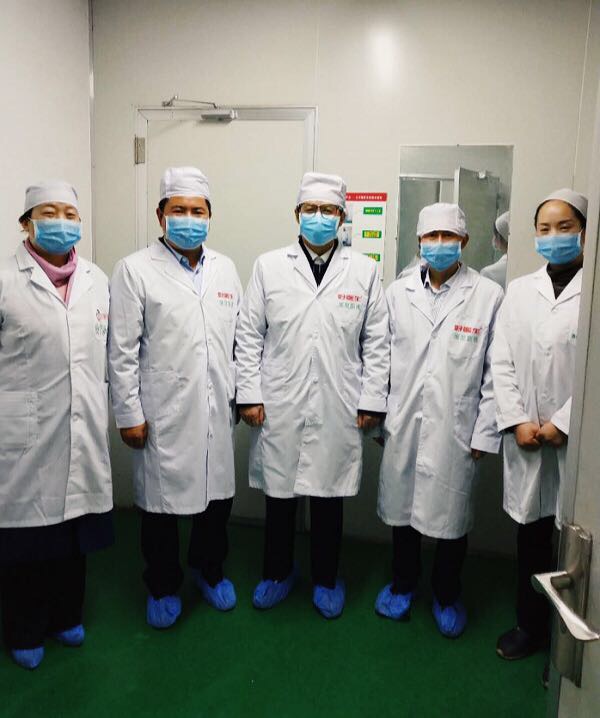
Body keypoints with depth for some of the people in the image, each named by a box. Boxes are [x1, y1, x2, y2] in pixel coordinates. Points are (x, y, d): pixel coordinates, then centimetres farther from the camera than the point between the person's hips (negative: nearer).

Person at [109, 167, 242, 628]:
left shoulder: (225, 268, 8)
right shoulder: (135, 270, -4)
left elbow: (241, 337, 11)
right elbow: (122, 350, -6)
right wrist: (129, 414, -8)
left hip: (217, 409, 4)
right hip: (163, 413, -4)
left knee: (217, 494, 15)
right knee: (162, 502, 9)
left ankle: (209, 569, 41)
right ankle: (163, 586, 33)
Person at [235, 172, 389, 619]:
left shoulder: (365, 271, 3)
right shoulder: (269, 266, 3)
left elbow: (377, 343, 3)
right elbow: (249, 335, 3)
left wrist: (372, 401, -1)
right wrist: (249, 394, -2)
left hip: (338, 411, 0)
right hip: (278, 408, 0)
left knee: (330, 496, 13)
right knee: (279, 494, 13)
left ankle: (326, 579, 34)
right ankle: (278, 572, 35)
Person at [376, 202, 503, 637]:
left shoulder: (489, 295, -4)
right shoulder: (398, 292, 4)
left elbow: (495, 371, -4)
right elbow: (384, 357, 5)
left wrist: (485, 433, -5)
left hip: (456, 429, -2)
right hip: (404, 424, 2)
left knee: (451, 516, 11)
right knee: (402, 506, 15)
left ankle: (446, 595, 36)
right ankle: (403, 583, 39)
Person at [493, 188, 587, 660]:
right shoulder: (519, 290, 9)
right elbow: (503, 362, 5)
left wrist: (563, 423, -12)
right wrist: (517, 421, -4)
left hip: (578, 441, -3)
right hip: (526, 440, 4)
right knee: (530, 535, 14)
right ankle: (531, 625, 31)